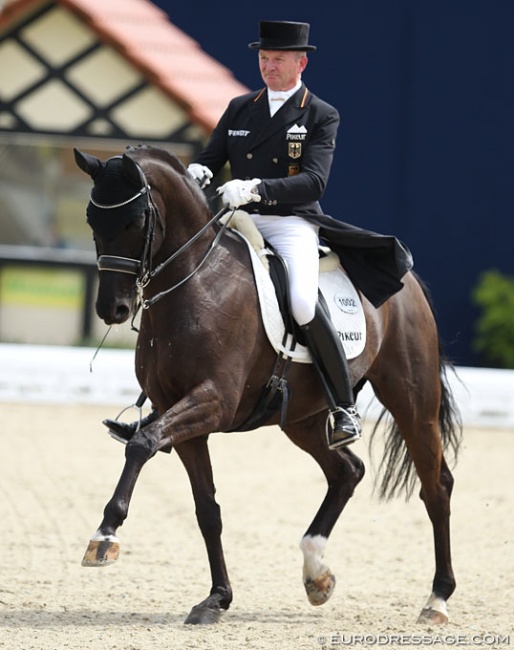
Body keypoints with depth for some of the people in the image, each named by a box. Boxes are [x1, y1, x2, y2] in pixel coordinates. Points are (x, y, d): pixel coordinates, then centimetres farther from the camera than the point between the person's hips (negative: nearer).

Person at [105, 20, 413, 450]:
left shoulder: (321, 117, -1)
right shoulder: (240, 109, 14)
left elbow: (314, 183, -13)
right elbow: (211, 159, 14)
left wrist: (256, 188, -28)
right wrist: (198, 173, -12)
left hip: (292, 225, -5)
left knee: (302, 302, -31)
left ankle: (344, 407, -14)